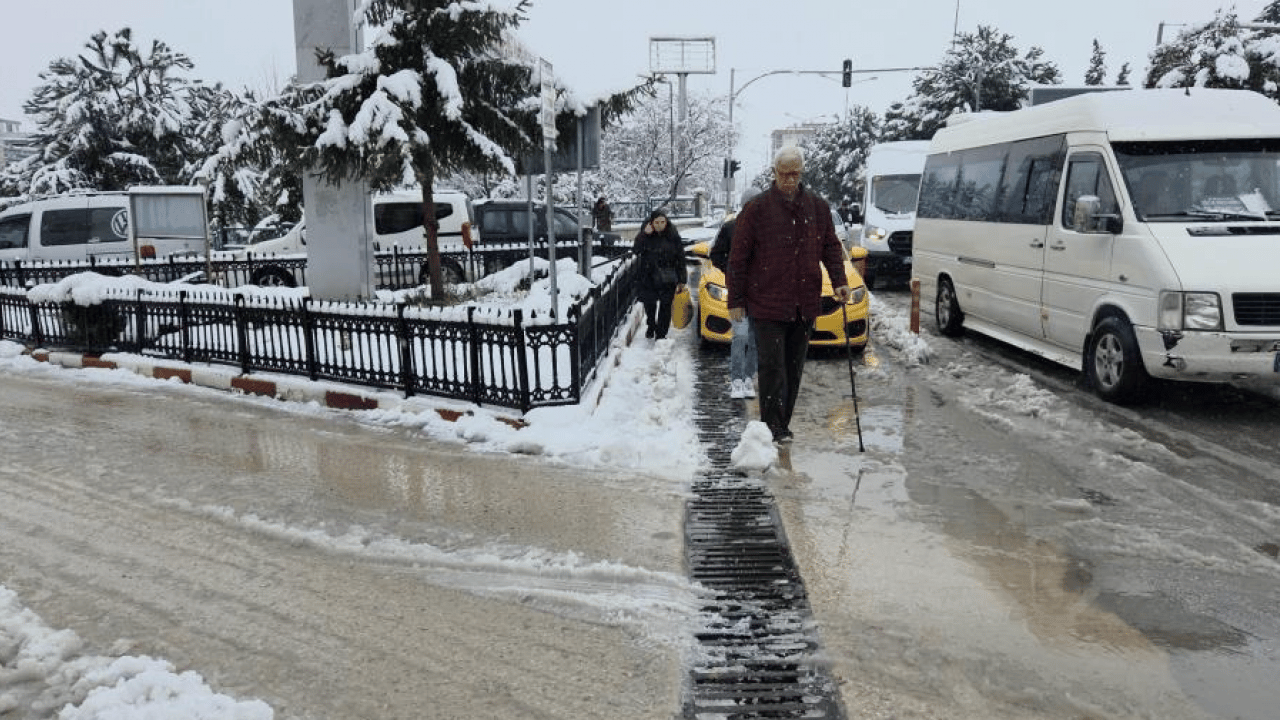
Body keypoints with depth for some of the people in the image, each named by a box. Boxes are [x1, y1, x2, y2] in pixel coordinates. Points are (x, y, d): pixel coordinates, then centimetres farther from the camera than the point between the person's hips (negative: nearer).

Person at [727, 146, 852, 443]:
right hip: (767, 304, -4)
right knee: (773, 368, -6)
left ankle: (782, 425, 19)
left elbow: (831, 246, 17)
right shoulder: (756, 209, -3)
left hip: (805, 304, 4)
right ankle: (773, 427, 0)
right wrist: (736, 301, -4)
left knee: (794, 368, 9)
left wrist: (839, 280, 2)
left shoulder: (818, 207, 10)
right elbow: (738, 259, -2)